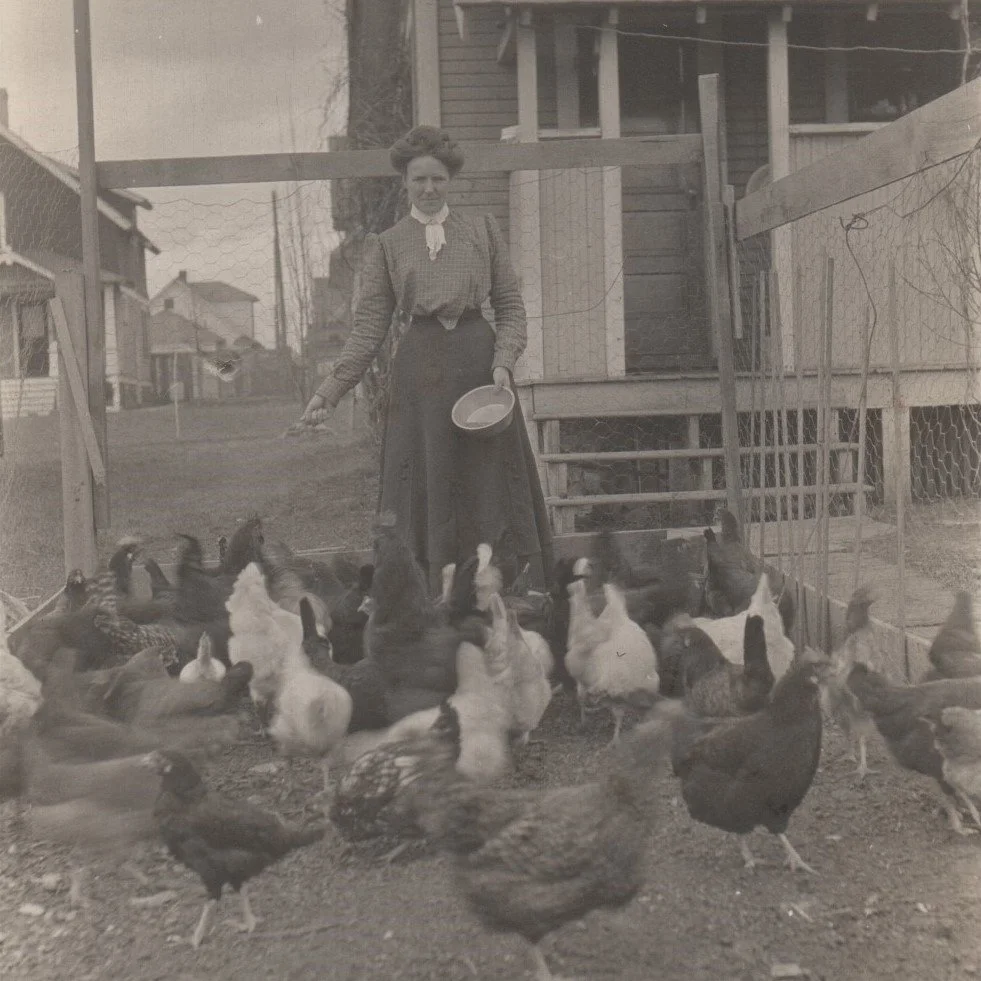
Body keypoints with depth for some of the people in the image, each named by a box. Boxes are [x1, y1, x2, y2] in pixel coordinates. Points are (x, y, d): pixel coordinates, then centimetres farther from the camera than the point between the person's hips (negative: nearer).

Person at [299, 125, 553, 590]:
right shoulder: (385, 244, 10)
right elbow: (369, 325, 5)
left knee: (492, 487, 1)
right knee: (426, 494, 1)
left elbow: (511, 306, 8)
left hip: (479, 362, 0)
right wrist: (332, 388, -6)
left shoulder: (483, 230, 11)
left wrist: (504, 362, -9)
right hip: (419, 373, 0)